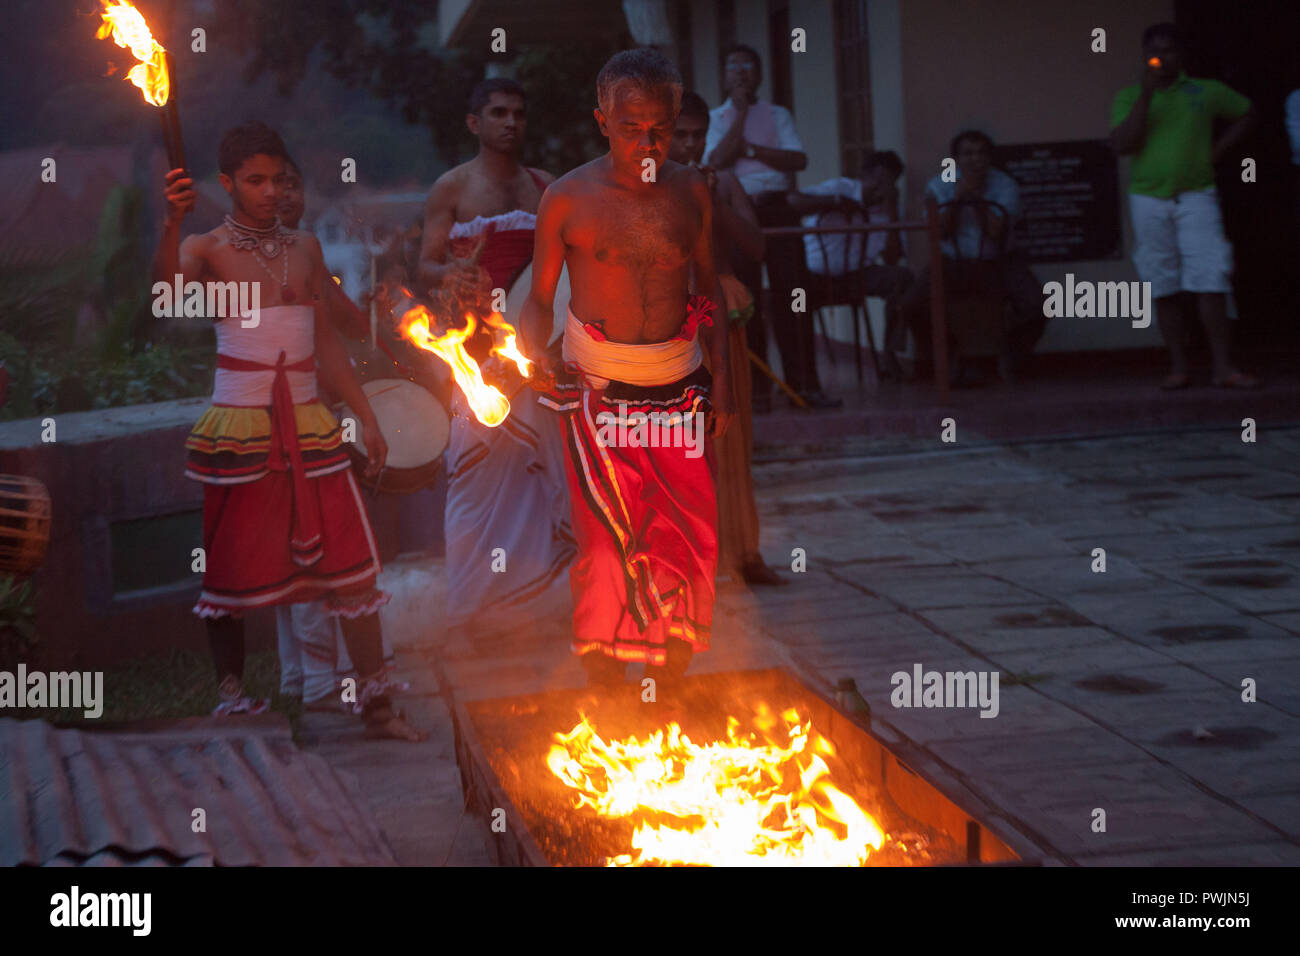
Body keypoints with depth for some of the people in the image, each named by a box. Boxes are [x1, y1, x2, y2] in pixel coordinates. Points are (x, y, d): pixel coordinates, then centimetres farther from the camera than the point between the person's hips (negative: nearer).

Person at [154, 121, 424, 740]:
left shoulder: (303, 248, 13)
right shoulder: (207, 249, -1)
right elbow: (169, 288, -25)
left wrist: (366, 417, 18)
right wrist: (172, 223, -42)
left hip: (308, 424, 4)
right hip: (238, 427, -4)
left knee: (351, 564, -1)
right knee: (232, 566, 2)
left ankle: (376, 703, 3)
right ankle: (231, 693, 14)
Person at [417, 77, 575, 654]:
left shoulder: (544, 187, 13)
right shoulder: (451, 188, 2)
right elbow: (426, 267, -1)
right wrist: (449, 275, -24)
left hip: (538, 343, 4)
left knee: (547, 467, 2)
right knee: (476, 474, -6)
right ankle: (465, 614, -1)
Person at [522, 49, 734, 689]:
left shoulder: (690, 192, 3)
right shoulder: (567, 199, -5)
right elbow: (540, 300, 1)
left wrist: (721, 379, 8)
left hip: (679, 388, 3)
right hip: (598, 388, -3)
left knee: (688, 535, 2)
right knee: (607, 538, -3)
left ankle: (671, 683, 17)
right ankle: (605, 689, 10)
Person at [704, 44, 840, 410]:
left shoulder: (777, 115, 14)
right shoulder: (715, 119, 11)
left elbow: (799, 159, -1)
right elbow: (716, 160, -8)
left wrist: (751, 149, -7)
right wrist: (741, 112, -6)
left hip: (777, 208, 1)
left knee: (790, 296, -4)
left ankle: (804, 385, -2)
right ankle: (756, 390, 2)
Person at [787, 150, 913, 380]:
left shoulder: (883, 208, 5)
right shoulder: (841, 187, -7)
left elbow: (891, 258, -8)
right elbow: (791, 201, -21)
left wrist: (891, 209, -11)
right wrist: (835, 201, -24)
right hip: (816, 273, -4)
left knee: (902, 276, -18)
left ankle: (889, 357, -13)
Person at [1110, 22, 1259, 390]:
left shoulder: (1206, 92, 6)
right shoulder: (1128, 97, 5)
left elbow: (1246, 113, 20)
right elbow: (1121, 144, -10)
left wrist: (1217, 151, 6)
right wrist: (1145, 95, -15)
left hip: (1196, 197, -1)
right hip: (1148, 200, 1)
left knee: (1210, 283, -11)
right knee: (1164, 290, 3)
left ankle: (1223, 367, -10)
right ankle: (1178, 368, 9)